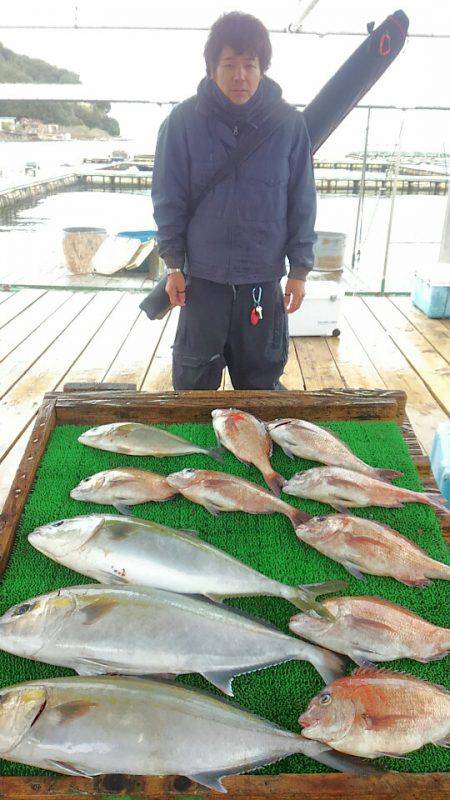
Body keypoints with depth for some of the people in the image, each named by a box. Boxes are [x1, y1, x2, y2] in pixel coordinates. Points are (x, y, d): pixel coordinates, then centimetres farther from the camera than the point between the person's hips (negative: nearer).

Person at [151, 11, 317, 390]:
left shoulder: (289, 123, -2)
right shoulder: (184, 120, -4)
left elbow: (302, 202, 2)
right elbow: (169, 198, 1)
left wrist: (299, 270, 0)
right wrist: (174, 264, -2)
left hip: (264, 277, 1)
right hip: (202, 275, 0)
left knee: (261, 379, 13)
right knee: (194, 382, 11)